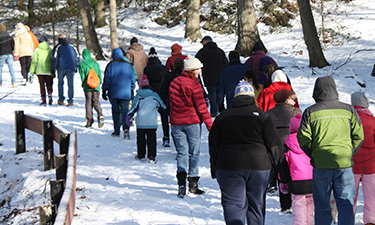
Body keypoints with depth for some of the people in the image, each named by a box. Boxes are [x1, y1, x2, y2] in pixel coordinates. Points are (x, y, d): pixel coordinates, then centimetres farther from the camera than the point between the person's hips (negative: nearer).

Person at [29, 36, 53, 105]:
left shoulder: (37, 50, 2)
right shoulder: (50, 50, 7)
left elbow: (34, 61, 0)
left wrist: (32, 71, 4)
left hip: (40, 71, -1)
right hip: (49, 71, 1)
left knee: (42, 85, 3)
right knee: (49, 84, 10)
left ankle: (43, 100, -2)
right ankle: (50, 95, -18)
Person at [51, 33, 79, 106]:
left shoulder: (57, 47, 5)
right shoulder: (72, 46, 15)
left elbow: (54, 58, -1)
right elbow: (76, 57, 17)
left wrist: (53, 69, 5)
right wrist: (76, 67, 22)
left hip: (61, 68, -1)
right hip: (71, 68, 2)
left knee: (60, 83, 14)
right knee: (70, 84, 2)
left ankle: (61, 99, 9)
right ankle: (70, 101, -4)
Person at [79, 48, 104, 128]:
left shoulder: (82, 65, -4)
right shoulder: (96, 63, 6)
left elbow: (82, 76, -4)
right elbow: (99, 74, 7)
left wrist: (83, 84, 10)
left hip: (87, 87, -2)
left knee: (88, 103, 5)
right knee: (96, 102, 7)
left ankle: (89, 120, 3)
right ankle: (100, 114, -18)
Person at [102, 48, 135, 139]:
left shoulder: (111, 65, -2)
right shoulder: (128, 65, 7)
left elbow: (106, 80, -2)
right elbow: (132, 80, 12)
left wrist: (104, 91, 6)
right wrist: (132, 91, 22)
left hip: (113, 93, -1)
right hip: (125, 94, 1)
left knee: (115, 111, 9)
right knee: (125, 110, -2)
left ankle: (116, 131, 13)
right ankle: (126, 127, -27)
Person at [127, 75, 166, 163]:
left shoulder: (138, 96, -1)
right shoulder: (154, 95, 2)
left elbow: (134, 107, -6)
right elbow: (162, 106, 15)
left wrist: (129, 116, -2)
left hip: (140, 123, 0)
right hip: (152, 123, 0)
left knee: (141, 139, 12)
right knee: (151, 139, 1)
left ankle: (140, 155, 20)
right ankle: (151, 156, -5)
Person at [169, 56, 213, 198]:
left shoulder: (174, 83, 8)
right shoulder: (194, 85, -11)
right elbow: (201, 107, -11)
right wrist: (210, 124, -6)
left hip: (176, 123, 5)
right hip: (192, 122, -4)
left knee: (182, 152, 5)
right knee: (194, 153, 6)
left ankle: (181, 181, -17)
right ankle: (193, 184, 10)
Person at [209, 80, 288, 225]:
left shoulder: (223, 116, 6)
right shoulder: (261, 115, 1)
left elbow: (213, 146, 9)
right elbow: (273, 144, -1)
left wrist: (214, 170, 17)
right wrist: (282, 166, 7)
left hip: (229, 166, 0)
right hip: (258, 166, 0)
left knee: (233, 203, 1)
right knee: (257, 204, 11)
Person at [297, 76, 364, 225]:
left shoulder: (310, 112, 0)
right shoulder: (348, 110, 5)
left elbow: (303, 139, -4)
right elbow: (359, 136, 5)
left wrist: (314, 156, 9)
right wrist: (349, 154, 13)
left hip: (321, 165, -1)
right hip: (344, 163, 1)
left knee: (322, 206, 10)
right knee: (346, 203, 6)